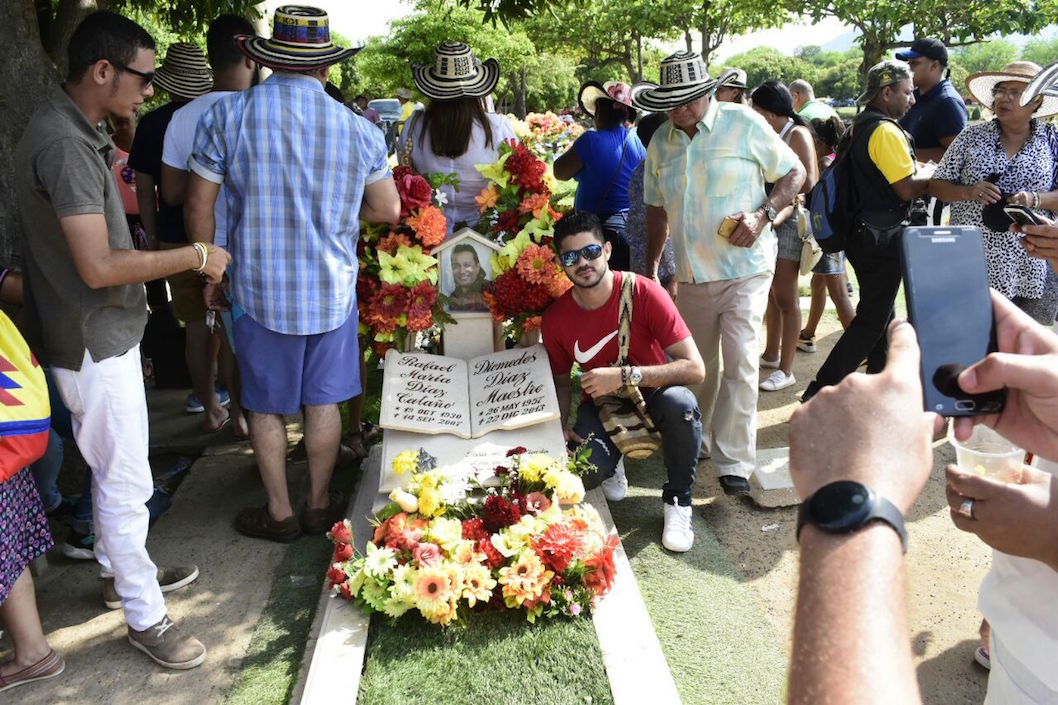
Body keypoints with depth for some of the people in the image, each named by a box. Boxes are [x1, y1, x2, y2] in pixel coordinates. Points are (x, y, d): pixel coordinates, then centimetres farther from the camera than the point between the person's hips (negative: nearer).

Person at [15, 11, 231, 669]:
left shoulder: (78, 130, 9)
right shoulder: (64, 144, -24)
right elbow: (99, 266, -29)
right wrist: (195, 257, -21)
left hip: (106, 333, 10)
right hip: (93, 343, -10)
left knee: (115, 465, 23)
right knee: (127, 479, 1)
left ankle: (122, 564, 42)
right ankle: (146, 616, 15)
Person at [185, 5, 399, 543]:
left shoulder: (227, 115, -8)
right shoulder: (358, 129, -6)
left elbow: (198, 205, -5)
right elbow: (387, 210, 2)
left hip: (259, 290, -1)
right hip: (333, 290, 1)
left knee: (266, 406, 14)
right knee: (324, 402, 15)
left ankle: (279, 513, 26)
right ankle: (319, 505, 28)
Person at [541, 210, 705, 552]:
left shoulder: (644, 293, -23)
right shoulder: (555, 319, -12)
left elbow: (695, 369, -27)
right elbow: (561, 382, 6)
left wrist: (625, 375, -35)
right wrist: (561, 427, -13)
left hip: (653, 392, -2)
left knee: (680, 403, -38)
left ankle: (678, 499, -9)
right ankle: (611, 463, 15)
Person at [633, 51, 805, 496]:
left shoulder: (744, 124, -6)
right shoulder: (661, 141, 6)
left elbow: (795, 172, 0)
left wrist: (763, 215, -16)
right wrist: (651, 267, 12)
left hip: (744, 268, -4)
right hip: (691, 274, 4)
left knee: (740, 361, -10)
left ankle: (734, 462, -3)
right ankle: (696, 441, 33)